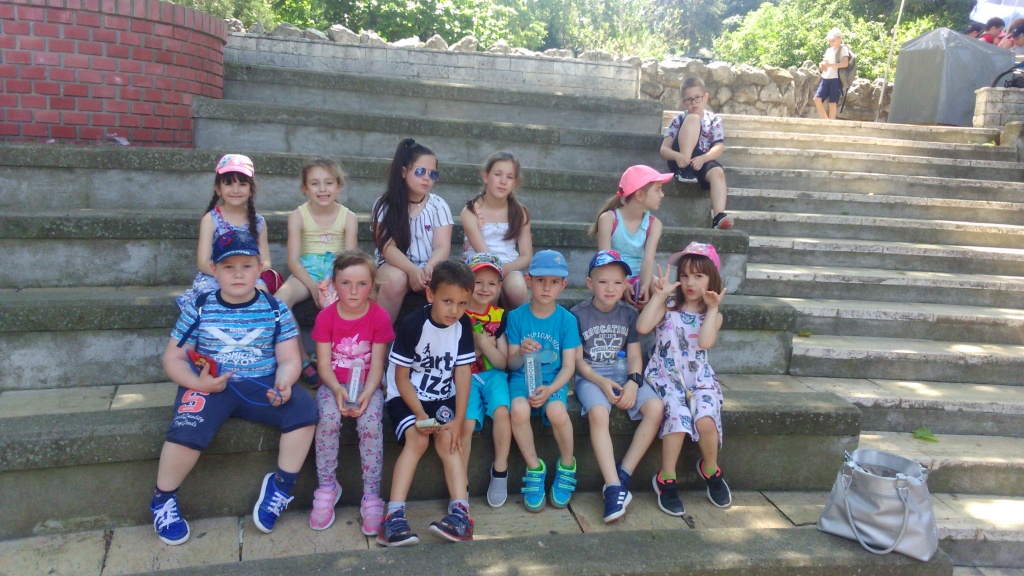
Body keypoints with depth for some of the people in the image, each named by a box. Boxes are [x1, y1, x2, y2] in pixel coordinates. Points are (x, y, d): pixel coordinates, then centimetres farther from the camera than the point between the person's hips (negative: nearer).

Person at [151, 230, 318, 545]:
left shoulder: (276, 310, 4)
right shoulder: (198, 308, 2)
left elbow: (289, 359, 1)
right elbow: (174, 358, 4)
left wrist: (283, 384, -23)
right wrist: (197, 383, -16)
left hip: (261, 386, 2)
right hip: (209, 386, -1)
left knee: (305, 408, -24)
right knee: (187, 431, -30)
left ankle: (281, 485, -3)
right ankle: (163, 500, 0)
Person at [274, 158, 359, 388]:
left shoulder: (348, 217, 3)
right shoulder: (298, 215, 1)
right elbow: (293, 260, -5)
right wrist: (313, 287, -22)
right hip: (306, 273, 0)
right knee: (279, 299, -30)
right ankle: (303, 361, -15)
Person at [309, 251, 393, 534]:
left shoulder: (379, 317, -4)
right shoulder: (326, 316, -2)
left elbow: (377, 365, -7)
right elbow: (324, 364, -5)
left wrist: (366, 394, -24)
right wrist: (338, 389, -24)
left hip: (367, 386, -1)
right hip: (333, 385, 1)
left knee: (370, 423, -29)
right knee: (328, 418, -30)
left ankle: (372, 496, -17)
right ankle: (327, 487, -12)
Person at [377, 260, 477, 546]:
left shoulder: (463, 325, -5)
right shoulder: (413, 324, -16)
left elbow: (462, 373, -5)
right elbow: (401, 376, -11)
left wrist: (458, 419, -13)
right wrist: (420, 414, -21)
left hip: (443, 398, 3)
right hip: (406, 396, -3)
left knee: (447, 440, -21)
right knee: (417, 439, -25)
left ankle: (460, 512, -25)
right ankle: (394, 516, -30)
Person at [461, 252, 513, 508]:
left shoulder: (499, 317, 6)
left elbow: (502, 363, 3)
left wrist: (484, 343, -13)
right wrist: (477, 344, -11)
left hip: (492, 375, 2)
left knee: (501, 411, -28)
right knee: (467, 422, -26)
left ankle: (500, 472, -9)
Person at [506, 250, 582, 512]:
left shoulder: (567, 320, -1)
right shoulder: (516, 316, -1)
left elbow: (568, 366, -2)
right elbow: (512, 363, 1)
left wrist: (550, 389, -20)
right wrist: (521, 354, -23)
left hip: (554, 379, 0)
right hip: (523, 377, 1)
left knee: (557, 411, -32)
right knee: (519, 409, -33)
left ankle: (567, 466, -1)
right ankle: (534, 468, -7)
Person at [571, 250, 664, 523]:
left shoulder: (629, 314, 9)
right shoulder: (578, 314, -1)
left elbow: (634, 355, 6)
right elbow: (577, 359, -3)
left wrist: (633, 382, -14)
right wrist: (602, 382, -18)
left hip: (623, 375, 4)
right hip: (590, 376, -4)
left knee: (656, 407, -24)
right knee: (598, 413, -35)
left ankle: (623, 475, -17)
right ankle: (614, 488, -33)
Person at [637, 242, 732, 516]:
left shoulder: (713, 315, 6)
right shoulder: (667, 306, 1)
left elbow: (705, 341, -16)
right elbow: (642, 327, -18)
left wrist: (712, 308, -14)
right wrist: (658, 295, -14)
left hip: (699, 378, 2)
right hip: (665, 377, -2)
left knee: (706, 420, -26)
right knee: (678, 415, -30)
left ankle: (710, 469, 6)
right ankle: (666, 480, -12)